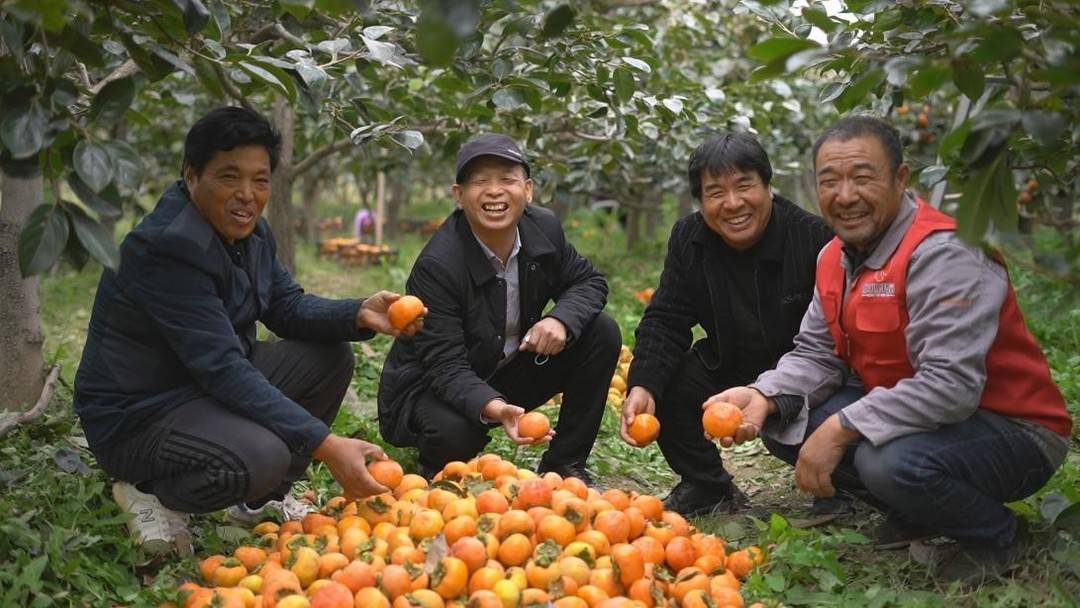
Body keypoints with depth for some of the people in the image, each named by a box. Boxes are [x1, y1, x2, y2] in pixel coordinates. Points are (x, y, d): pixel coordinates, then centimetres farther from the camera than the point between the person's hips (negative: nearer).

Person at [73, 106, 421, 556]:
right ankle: (151, 492, -2)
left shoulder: (249, 230, 1)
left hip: (213, 385, 10)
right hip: (137, 414, -9)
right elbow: (223, 368, -32)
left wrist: (358, 315, -12)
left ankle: (264, 501, 13)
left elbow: (288, 306, 10)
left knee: (330, 356, 4)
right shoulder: (165, 247, -28)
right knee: (261, 456, -35)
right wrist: (326, 445, -35)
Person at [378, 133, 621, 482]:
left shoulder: (544, 228, -11)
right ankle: (437, 471, 2)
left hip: (510, 371, 6)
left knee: (602, 333, -9)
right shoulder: (436, 265, -28)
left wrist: (561, 320, -22)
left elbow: (588, 282, 2)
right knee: (454, 433, -39)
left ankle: (564, 464, 1)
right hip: (432, 388, -6)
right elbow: (446, 367, -29)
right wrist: (492, 409, -50)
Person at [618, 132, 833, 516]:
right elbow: (665, 322, -8)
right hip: (728, 366, 4)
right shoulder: (688, 239, -7)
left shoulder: (814, 237, -21)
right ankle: (707, 487, 6)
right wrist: (642, 387, -28)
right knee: (663, 386, -19)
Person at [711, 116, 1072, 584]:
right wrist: (764, 397, -18)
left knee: (892, 461, -37)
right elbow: (816, 355, 3)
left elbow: (950, 386, -34)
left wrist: (839, 430, -33)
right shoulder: (836, 257, 3)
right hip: (901, 412, 8)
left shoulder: (943, 255, -25)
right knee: (782, 426, -3)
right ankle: (915, 512, 12)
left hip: (1011, 431, -8)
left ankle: (996, 535, -3)